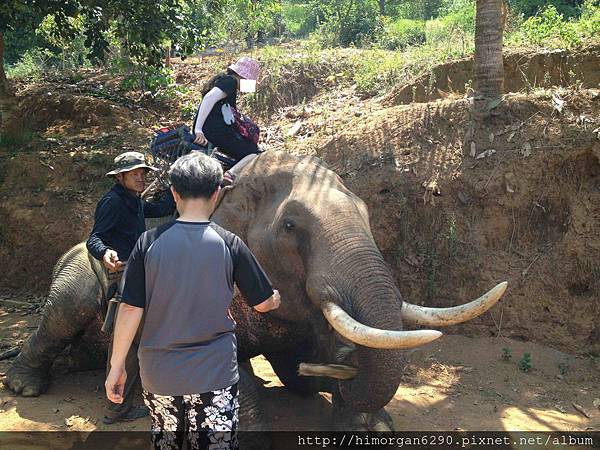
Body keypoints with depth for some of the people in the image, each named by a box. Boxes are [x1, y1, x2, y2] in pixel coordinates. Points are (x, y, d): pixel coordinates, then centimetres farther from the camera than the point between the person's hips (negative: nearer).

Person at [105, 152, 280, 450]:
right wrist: (276, 299, 24)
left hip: (158, 374, 2)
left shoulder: (150, 243, -7)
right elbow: (263, 303, 1)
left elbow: (130, 309, -7)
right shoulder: (229, 244, -8)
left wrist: (117, 366, 4)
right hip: (214, 375, -2)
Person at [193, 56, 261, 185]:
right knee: (256, 155, -13)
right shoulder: (230, 81, -6)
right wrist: (198, 129, -27)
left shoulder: (220, 79, 25)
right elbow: (209, 98, -22)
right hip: (217, 132, -10)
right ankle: (228, 176, -34)